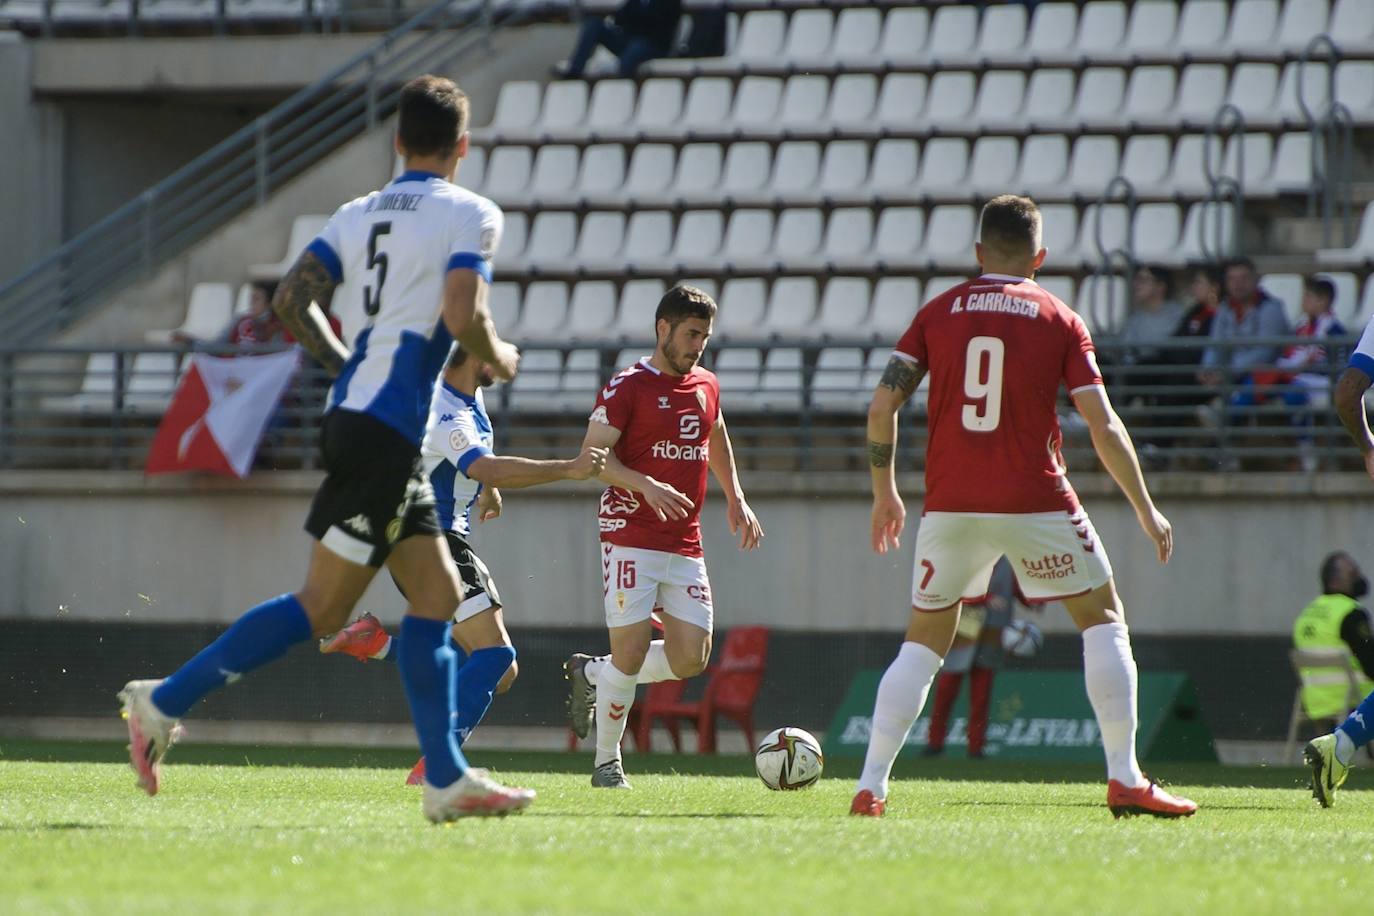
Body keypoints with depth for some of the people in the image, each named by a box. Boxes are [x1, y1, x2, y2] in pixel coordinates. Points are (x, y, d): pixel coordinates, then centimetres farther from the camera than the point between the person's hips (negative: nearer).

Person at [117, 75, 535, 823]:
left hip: (353, 416, 8)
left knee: (437, 595, 10)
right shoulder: (470, 215, -4)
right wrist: (498, 361, 3)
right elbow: (461, 317, -18)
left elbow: (290, 302, 6)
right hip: (388, 431, -8)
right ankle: (166, 703, -7)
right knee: (322, 607, -6)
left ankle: (447, 779, 7)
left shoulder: (357, 215, 14)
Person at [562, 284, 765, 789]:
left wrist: (736, 499, 25)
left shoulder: (705, 385, 13)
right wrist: (647, 486, -26)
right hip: (631, 539, -6)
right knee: (631, 652, -9)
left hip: (685, 546, 6)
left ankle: (591, 674, 21)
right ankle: (606, 763, 6)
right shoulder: (627, 387, -7)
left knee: (691, 657, -2)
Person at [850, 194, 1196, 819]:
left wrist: (884, 492, 13)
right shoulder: (1060, 321, 2)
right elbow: (1103, 427, -3)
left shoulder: (938, 313, 7)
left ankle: (870, 788, 4)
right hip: (1035, 502, -2)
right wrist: (1146, 510, 5)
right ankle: (1125, 780, 3)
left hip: (949, 505, 2)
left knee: (923, 642, 14)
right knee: (1103, 618, 12)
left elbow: (881, 406, 1)